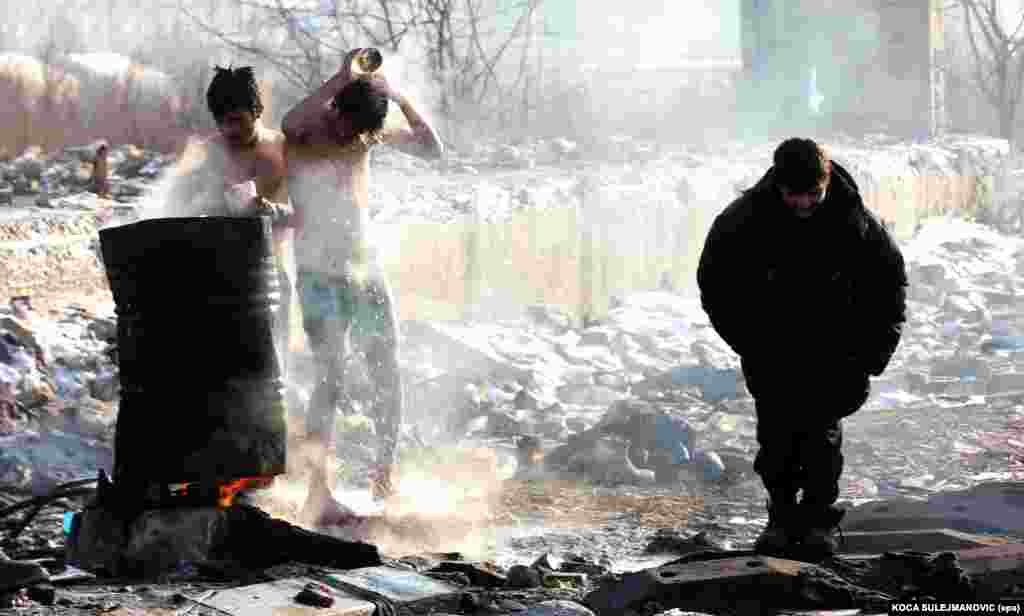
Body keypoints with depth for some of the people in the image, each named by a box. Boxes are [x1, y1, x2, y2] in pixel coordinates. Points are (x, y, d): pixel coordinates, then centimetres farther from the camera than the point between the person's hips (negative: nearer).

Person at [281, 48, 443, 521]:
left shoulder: (370, 131, 3)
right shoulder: (304, 133, -12)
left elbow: (432, 150, 3)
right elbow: (289, 124, -37)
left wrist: (402, 100, -10)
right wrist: (344, 76, -33)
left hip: (366, 272, 6)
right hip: (319, 275, -6)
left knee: (387, 374, 7)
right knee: (333, 374, -15)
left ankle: (385, 473, 22)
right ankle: (319, 491, -14)